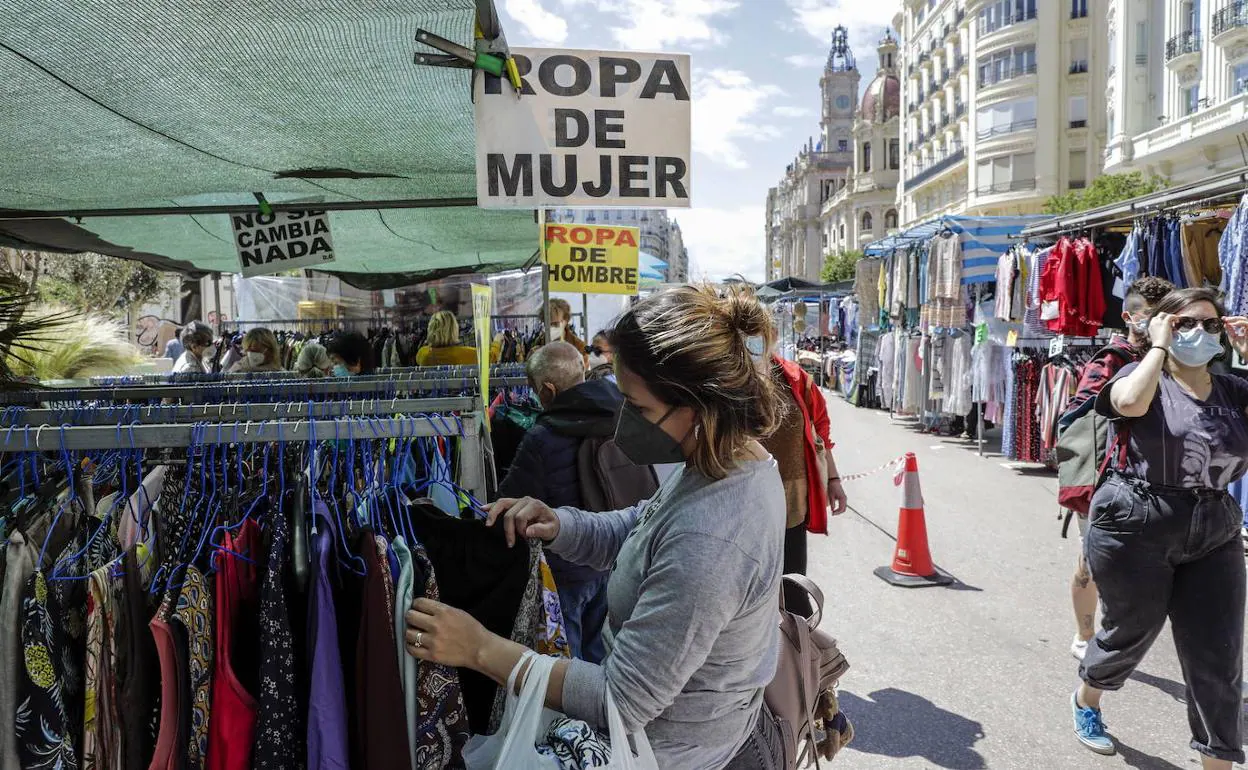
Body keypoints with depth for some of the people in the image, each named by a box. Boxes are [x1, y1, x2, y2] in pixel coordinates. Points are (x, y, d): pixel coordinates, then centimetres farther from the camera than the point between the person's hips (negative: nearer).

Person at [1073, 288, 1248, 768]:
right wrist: (1159, 346, -13)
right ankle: (1085, 701, 44)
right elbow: (1131, 402, -27)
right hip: (1137, 528, -4)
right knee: (1131, 632, 14)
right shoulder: (1143, 376, -3)